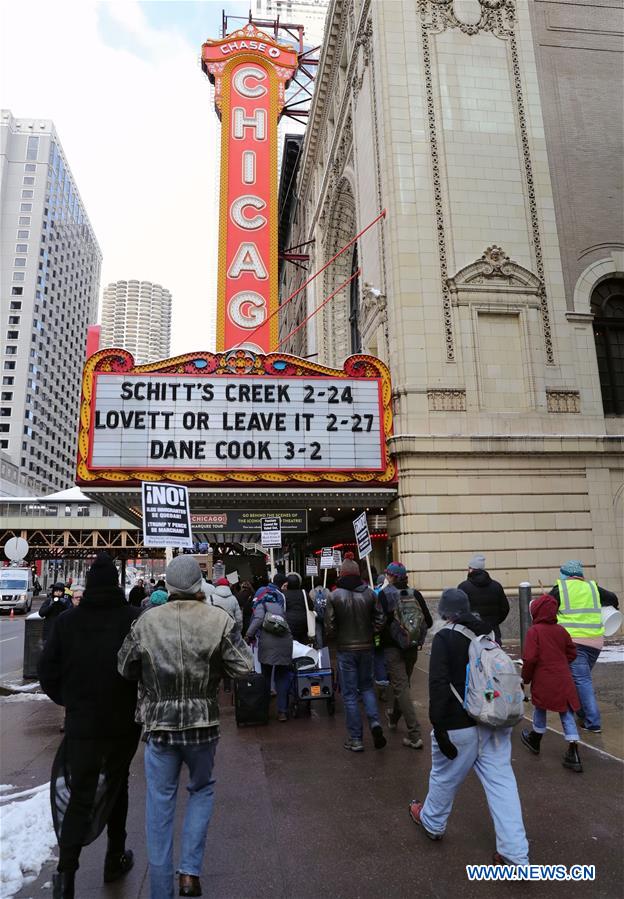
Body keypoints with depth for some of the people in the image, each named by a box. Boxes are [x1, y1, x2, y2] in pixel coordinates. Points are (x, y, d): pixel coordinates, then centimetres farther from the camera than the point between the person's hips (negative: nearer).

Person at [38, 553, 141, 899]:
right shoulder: (135, 619, -14)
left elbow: (47, 670, 0)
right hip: (124, 722, 0)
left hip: (80, 723, 1)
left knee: (80, 796, 11)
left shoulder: (67, 620, -7)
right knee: (117, 786, 19)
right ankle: (115, 860, 32)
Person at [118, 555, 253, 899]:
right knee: (202, 788, 24)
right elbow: (243, 667, -11)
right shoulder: (219, 619, -13)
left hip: (159, 724, 1)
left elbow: (125, 669, 3)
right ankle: (190, 871, 18)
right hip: (203, 722, 0)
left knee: (160, 804, 14)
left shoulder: (146, 622, -8)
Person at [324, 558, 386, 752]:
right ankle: (375, 723, 1)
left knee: (350, 694, 7)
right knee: (367, 686, 20)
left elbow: (329, 626, -11)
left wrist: (332, 637, 10)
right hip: (366, 647, 3)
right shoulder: (369, 593, -4)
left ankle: (355, 739, 11)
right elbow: (379, 620, -2)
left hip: (345, 649, -3)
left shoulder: (334, 596, -12)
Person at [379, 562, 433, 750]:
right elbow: (428, 622, -2)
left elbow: (381, 622, -16)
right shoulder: (415, 594, -1)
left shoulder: (384, 594, -11)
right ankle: (394, 717, 46)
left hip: (392, 648, -5)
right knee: (403, 683, 23)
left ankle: (415, 735, -8)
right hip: (412, 648, 5)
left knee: (401, 687, -3)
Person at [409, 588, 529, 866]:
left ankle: (432, 822, 40)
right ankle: (515, 853, 9)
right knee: (501, 781, 10)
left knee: (444, 776, 17)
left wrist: (439, 727, -18)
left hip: (460, 726, -5)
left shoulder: (444, 638, -15)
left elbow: (439, 685, -22)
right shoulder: (490, 633, 4)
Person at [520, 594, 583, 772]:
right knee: (567, 714, 7)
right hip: (564, 680, 4)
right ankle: (573, 755, 4)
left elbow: (530, 658, -18)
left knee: (540, 709, 16)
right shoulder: (561, 630, 4)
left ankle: (535, 740, 36)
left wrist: (525, 678, -4)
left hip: (543, 681, -4)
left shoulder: (534, 631, -14)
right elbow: (572, 653, 11)